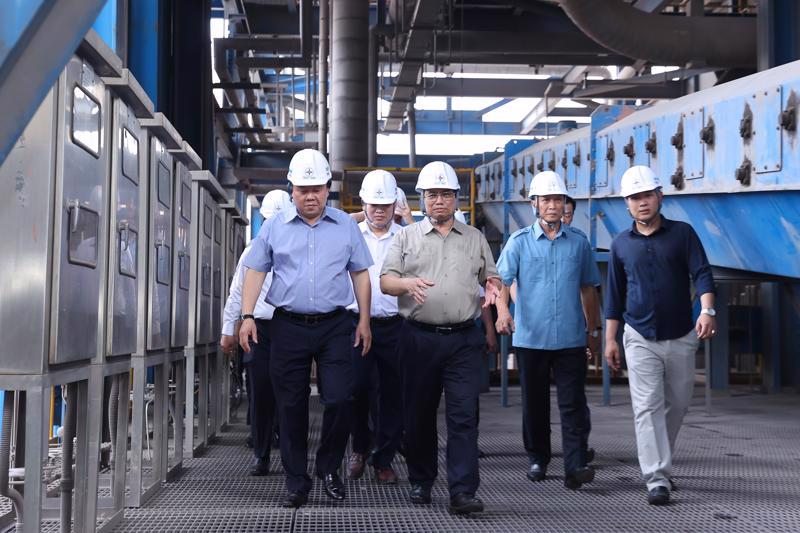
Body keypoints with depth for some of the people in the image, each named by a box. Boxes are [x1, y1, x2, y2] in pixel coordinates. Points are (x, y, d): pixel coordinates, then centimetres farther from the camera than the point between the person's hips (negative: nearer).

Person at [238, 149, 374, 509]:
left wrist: (364, 321, 7)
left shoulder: (346, 226, 7)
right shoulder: (275, 227, 6)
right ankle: (296, 484, 17)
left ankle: (329, 468, 17)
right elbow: (256, 272, 8)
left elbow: (360, 274, 11)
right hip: (289, 326, 0)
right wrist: (247, 316, -1)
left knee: (339, 400, -8)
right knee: (291, 407, 5)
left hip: (334, 326, 0)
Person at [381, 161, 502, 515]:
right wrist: (408, 283, -18)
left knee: (464, 415, -7)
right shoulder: (407, 237, 10)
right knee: (419, 413, 8)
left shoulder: (475, 238, 14)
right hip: (419, 338, 0)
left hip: (464, 339, 0)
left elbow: (491, 277, 19)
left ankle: (463, 492, -9)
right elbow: (385, 281, 3)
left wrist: (492, 287, -5)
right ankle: (420, 482, 23)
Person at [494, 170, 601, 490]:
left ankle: (575, 467, -9)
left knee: (573, 404, -6)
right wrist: (502, 310, -27)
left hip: (571, 339, 1)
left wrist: (594, 331, 17)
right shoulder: (519, 242, 3)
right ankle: (537, 459, 24)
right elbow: (502, 279, -7)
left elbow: (588, 288, 16)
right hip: (530, 338, 0)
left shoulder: (579, 243, 9)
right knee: (534, 403, 10)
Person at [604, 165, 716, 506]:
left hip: (681, 337, 1)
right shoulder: (621, 244, 5)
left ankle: (659, 463, 32)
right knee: (648, 407, -9)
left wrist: (707, 310, -27)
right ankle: (657, 479, -10)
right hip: (640, 338, 0)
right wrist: (610, 340, 6)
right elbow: (615, 295, 9)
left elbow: (701, 273, -9)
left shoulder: (682, 233, 1)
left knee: (677, 404, 11)